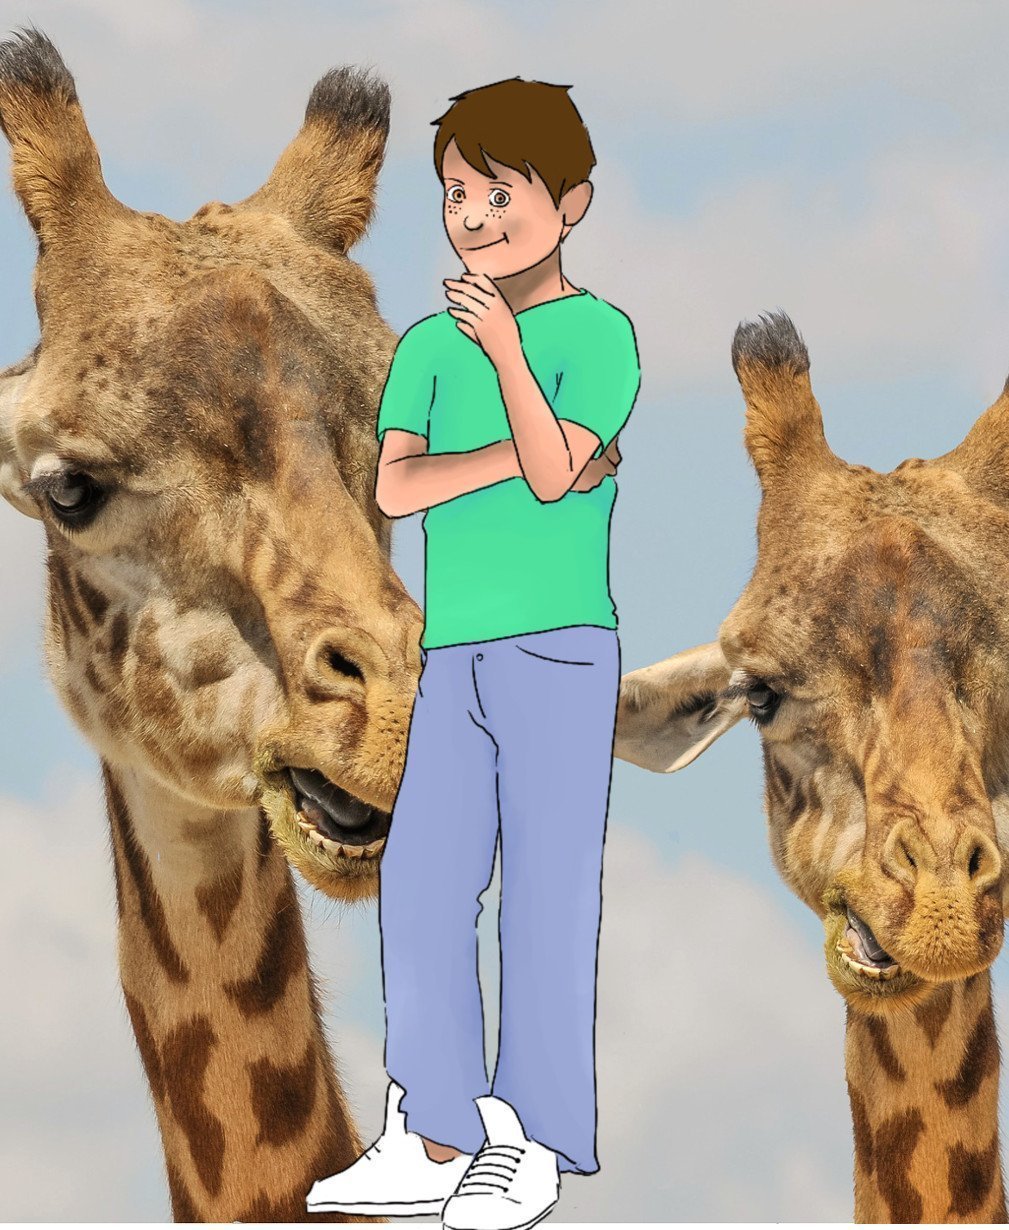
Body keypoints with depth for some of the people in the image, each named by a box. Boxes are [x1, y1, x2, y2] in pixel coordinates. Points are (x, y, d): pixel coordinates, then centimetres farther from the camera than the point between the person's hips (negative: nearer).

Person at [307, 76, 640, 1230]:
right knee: (419, 889, 6)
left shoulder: (597, 333, -5)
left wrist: (504, 346, -22)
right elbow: (396, 487, -3)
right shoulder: (429, 344, 9)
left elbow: (551, 472, -17)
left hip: (560, 647, -6)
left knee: (545, 889, -2)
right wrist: (523, 456, -11)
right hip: (454, 652, 6)